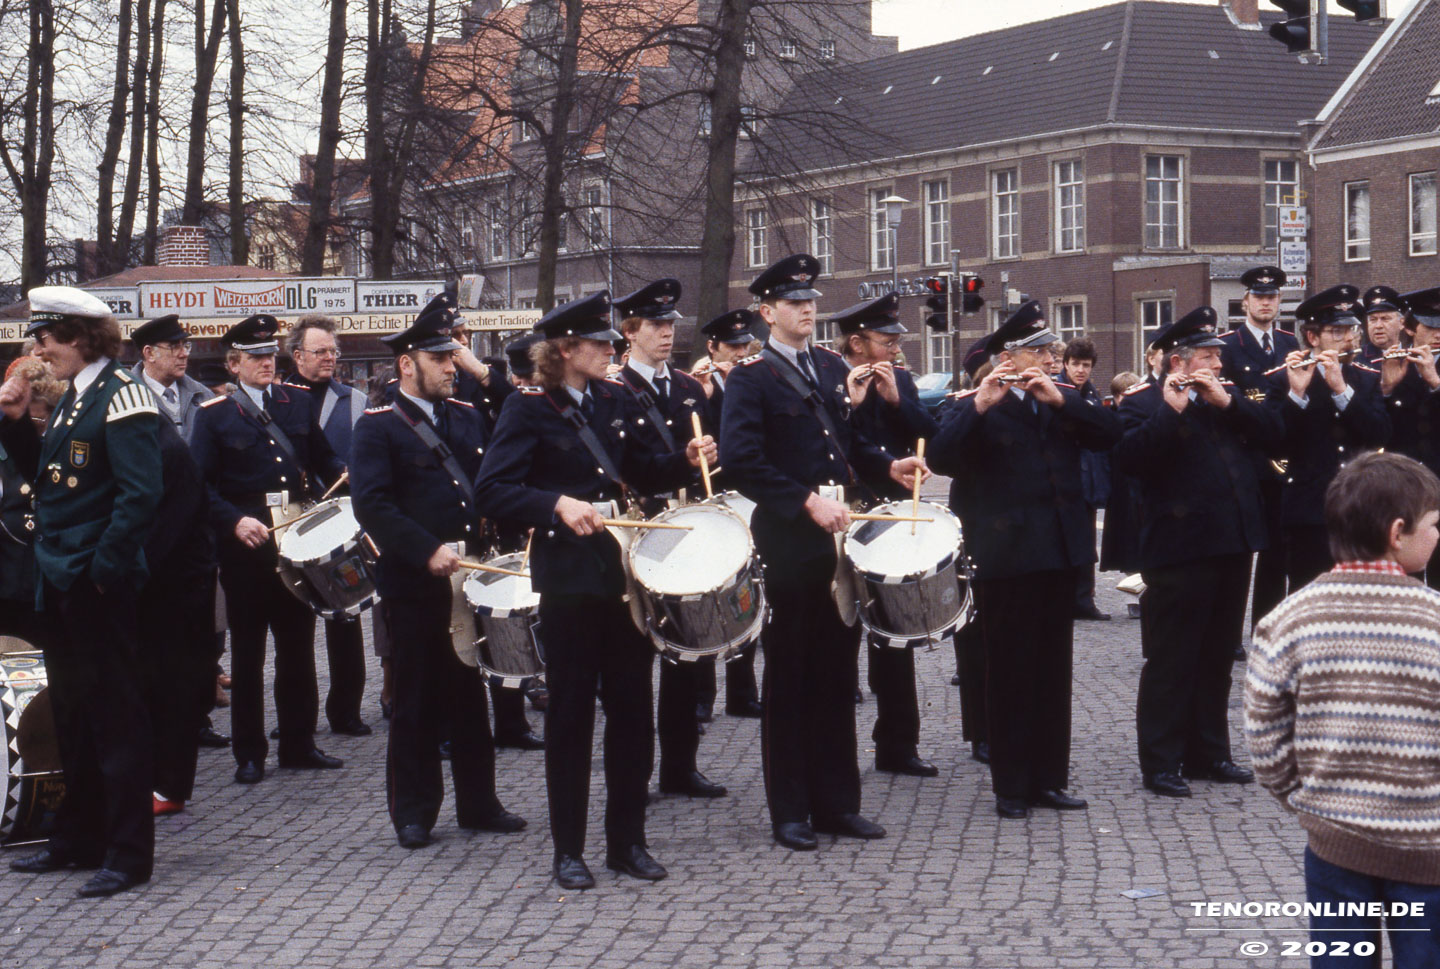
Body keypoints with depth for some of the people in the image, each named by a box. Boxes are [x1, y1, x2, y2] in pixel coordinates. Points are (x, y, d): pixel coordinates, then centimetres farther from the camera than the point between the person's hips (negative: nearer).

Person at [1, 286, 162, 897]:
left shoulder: (121, 396, -14)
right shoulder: (72, 398, 14)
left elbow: (140, 493, -21)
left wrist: (106, 566, -21)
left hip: (101, 586, -9)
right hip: (63, 582, 9)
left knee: (115, 714, -3)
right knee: (71, 712, 16)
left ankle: (129, 854, 4)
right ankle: (78, 839, 27)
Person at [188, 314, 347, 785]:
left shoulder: (297, 404, 11)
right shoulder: (214, 415, -2)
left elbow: (324, 459, 16)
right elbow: (200, 485, -9)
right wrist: (234, 521, -23)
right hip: (246, 547, -4)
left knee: (298, 644, 10)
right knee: (248, 652, 2)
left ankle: (299, 742, 20)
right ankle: (249, 753, 9)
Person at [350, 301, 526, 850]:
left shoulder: (467, 418, 13)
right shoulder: (378, 427, -5)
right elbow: (371, 504, -16)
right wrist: (430, 552, -23)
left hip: (470, 578, 5)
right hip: (414, 588, -5)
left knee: (470, 697, 12)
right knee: (416, 702, 3)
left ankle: (478, 804, 21)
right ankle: (413, 813, 13)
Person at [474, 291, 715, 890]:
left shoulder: (616, 402, 10)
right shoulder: (528, 410, -7)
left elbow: (642, 471, 21)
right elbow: (491, 491, -15)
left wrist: (686, 461, 2)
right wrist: (557, 505, -28)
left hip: (625, 570, 5)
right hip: (569, 579, -5)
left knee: (632, 708, 7)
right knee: (570, 712, 2)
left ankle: (628, 841, 18)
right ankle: (568, 850, 11)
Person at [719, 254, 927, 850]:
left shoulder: (834, 369, 15)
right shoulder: (752, 377, -6)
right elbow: (741, 461, -16)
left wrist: (888, 467, 3)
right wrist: (807, 502, -22)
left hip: (839, 539, 6)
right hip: (788, 547, -6)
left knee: (837, 675, 11)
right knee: (788, 680, 2)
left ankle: (837, 802, 19)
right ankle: (790, 812, 10)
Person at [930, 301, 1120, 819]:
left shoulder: (1065, 399, 13)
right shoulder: (975, 406, -2)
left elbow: (1110, 432, -3)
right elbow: (941, 457, -18)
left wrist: (1059, 399, -12)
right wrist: (979, 405, -25)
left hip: (1058, 552, 5)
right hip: (1004, 556, -5)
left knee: (1054, 669, 9)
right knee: (1009, 670, 1)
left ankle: (1049, 777, 17)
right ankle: (1011, 785, 8)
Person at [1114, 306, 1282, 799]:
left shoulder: (1230, 397, 15)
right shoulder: (1145, 403, -5)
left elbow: (1273, 431, 3)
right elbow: (1128, 456, -21)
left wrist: (1227, 401, -8)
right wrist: (1172, 410, -24)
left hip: (1233, 545, 7)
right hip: (1180, 550, -7)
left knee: (1217, 657, 14)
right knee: (1170, 661, -1)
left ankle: (1208, 753, 24)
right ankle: (1160, 763, 4)